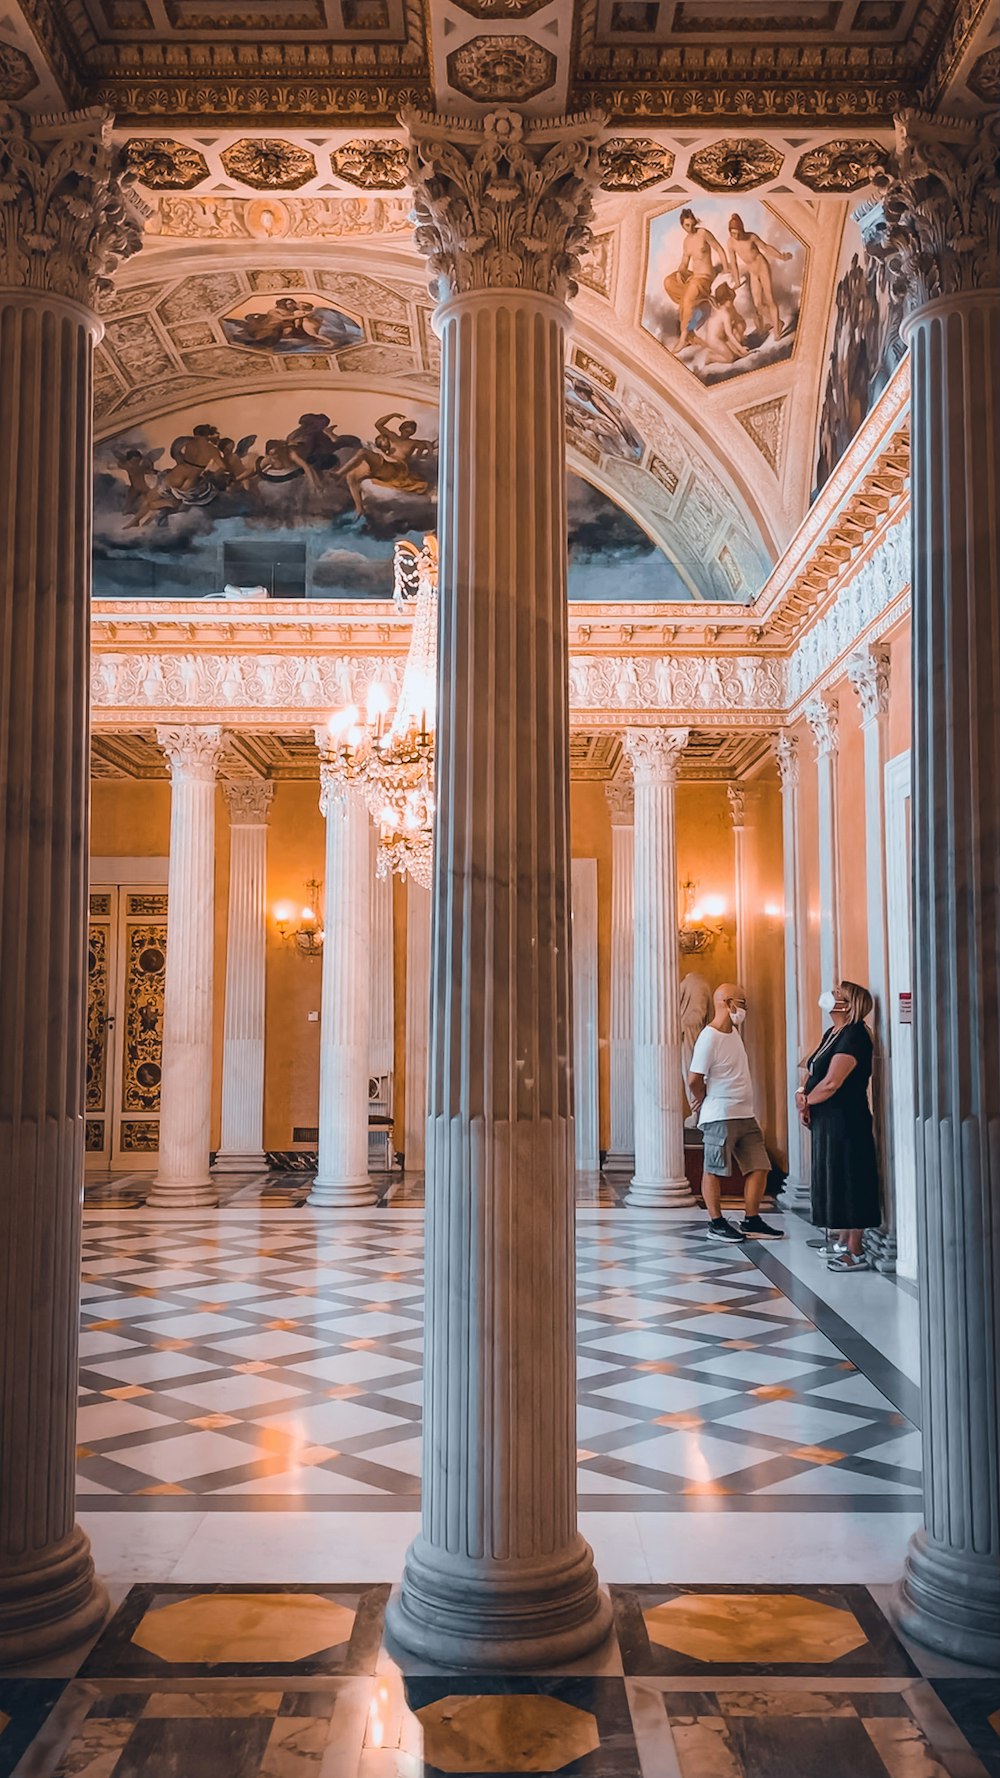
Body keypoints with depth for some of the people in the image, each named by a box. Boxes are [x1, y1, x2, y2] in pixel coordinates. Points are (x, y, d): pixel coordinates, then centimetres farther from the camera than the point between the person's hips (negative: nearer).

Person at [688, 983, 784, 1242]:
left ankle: (751, 1222, 15)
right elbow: (694, 1080, -18)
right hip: (720, 1118, -9)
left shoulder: (733, 1031, 11)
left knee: (759, 1167, 8)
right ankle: (716, 1224, 9)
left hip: (745, 1116, 9)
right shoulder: (710, 1038, -17)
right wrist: (708, 1103, -1)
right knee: (715, 1171, 1)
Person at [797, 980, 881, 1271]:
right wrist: (802, 1094, -5)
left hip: (845, 1121, -10)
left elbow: (831, 1083, -22)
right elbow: (814, 1072, 15)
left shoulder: (853, 1036, -17)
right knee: (836, 1182, 16)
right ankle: (844, 1242, 26)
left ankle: (856, 1253, 0)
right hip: (827, 1121, 10)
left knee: (848, 1182, -5)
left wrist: (806, 1102, -7)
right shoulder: (832, 1033, 13)